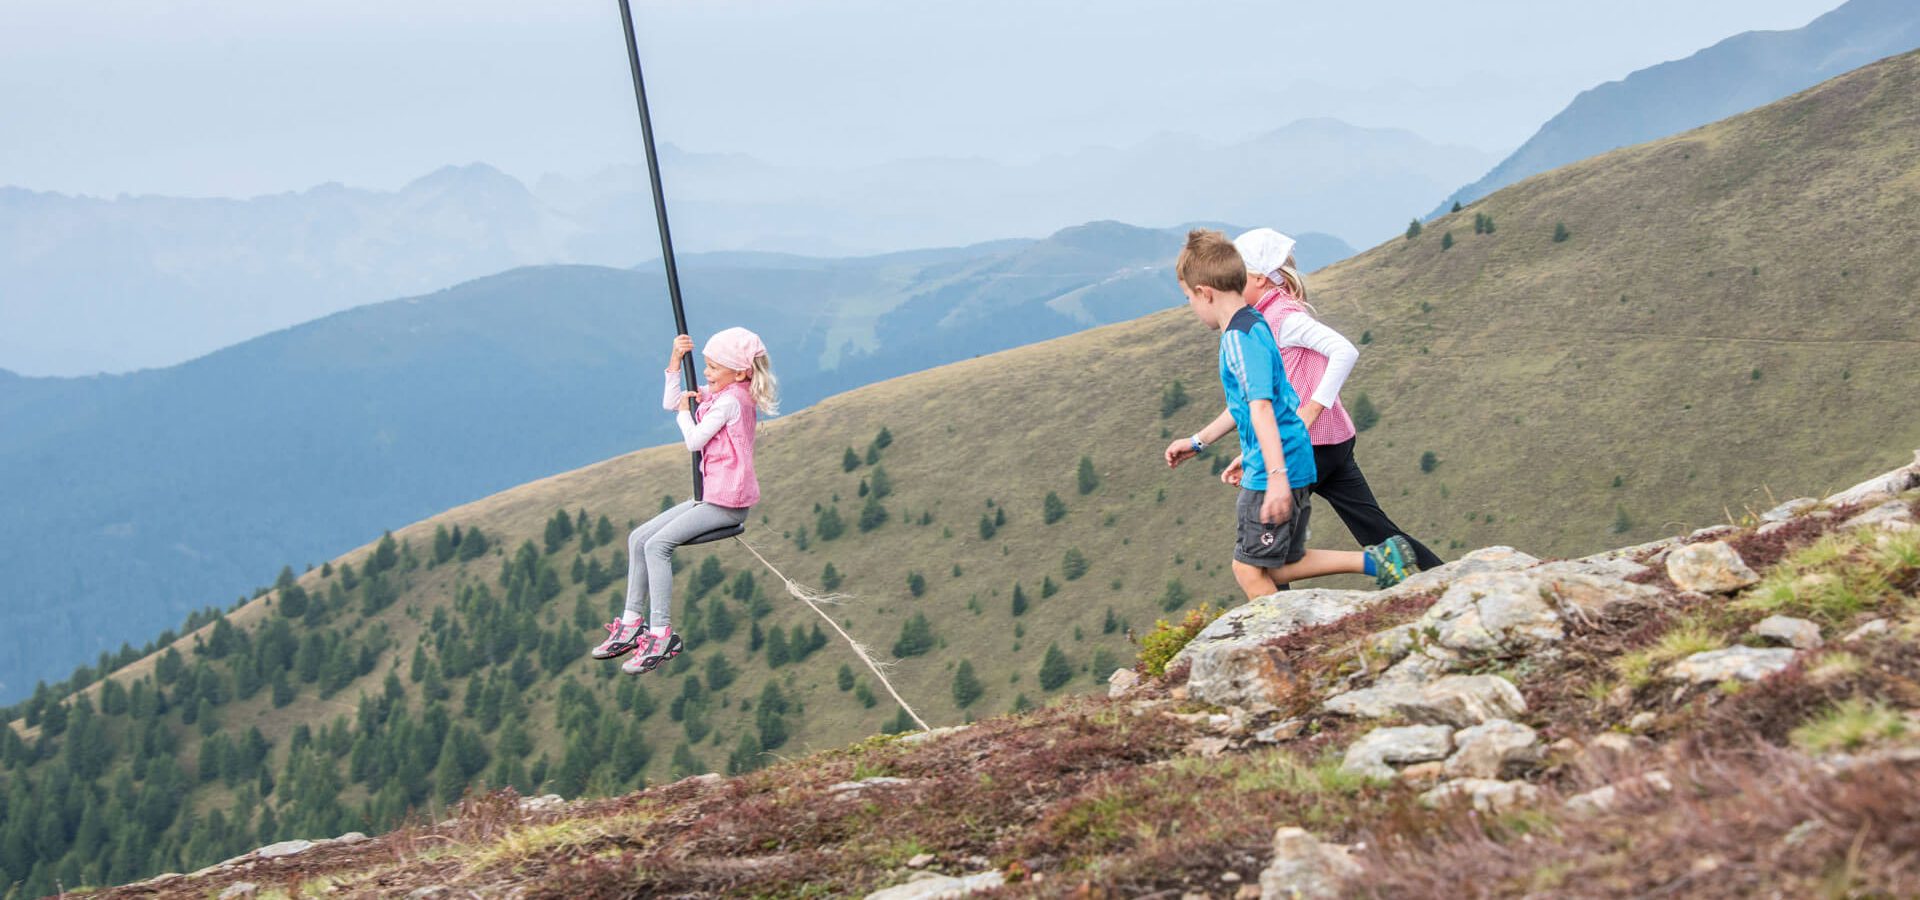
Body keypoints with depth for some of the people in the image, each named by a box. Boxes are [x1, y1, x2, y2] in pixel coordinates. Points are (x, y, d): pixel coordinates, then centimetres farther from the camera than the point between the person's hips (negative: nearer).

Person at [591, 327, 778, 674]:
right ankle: (632, 623, 9)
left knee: (657, 545, -22)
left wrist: (686, 411, 0)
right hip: (712, 496, 10)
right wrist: (675, 361, 8)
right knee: (638, 538, 6)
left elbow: (694, 441, -17)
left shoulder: (729, 400, -15)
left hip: (726, 501, -10)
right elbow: (670, 402, 19)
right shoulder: (719, 393, 14)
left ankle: (661, 635, -22)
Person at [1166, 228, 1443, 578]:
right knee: (1379, 534, 9)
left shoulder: (1282, 316, -12)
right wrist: (1197, 442, 18)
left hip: (1311, 442, -9)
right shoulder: (1265, 320, 17)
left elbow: (1345, 351, -25)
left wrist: (1309, 413, -25)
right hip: (1333, 444, 9)